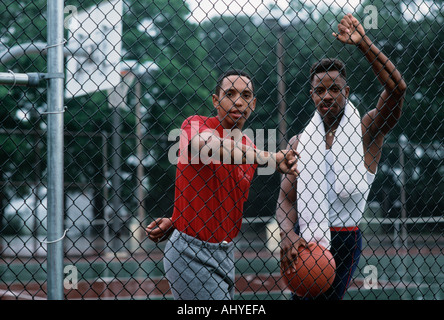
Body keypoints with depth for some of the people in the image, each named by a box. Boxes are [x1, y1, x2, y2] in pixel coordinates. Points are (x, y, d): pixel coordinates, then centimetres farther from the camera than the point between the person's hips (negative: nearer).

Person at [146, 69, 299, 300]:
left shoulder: (248, 148, 9)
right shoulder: (196, 124, -8)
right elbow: (211, 145, -32)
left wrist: (175, 223, -4)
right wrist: (269, 158, -39)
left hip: (225, 253, 7)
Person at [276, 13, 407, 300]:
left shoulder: (366, 131, -3)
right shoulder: (299, 142, 7)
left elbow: (397, 88, -19)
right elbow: (286, 199, 2)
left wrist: (364, 43, -26)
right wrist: (287, 235, -19)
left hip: (343, 242, -3)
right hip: (302, 239, 4)